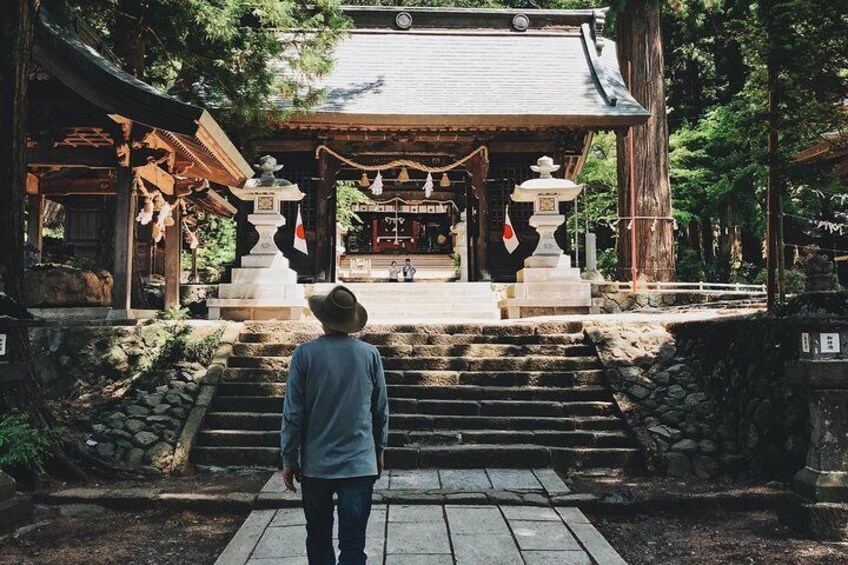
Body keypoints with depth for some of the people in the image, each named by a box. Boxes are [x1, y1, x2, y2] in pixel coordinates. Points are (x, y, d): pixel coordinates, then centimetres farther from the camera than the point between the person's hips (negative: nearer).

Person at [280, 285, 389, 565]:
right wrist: (379, 451, 18)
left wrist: (289, 459, 5)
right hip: (360, 463, 0)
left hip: (316, 464, 0)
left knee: (318, 537, 19)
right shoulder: (370, 354, -3)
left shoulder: (305, 354, -8)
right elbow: (381, 410, 5)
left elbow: (293, 413, -6)